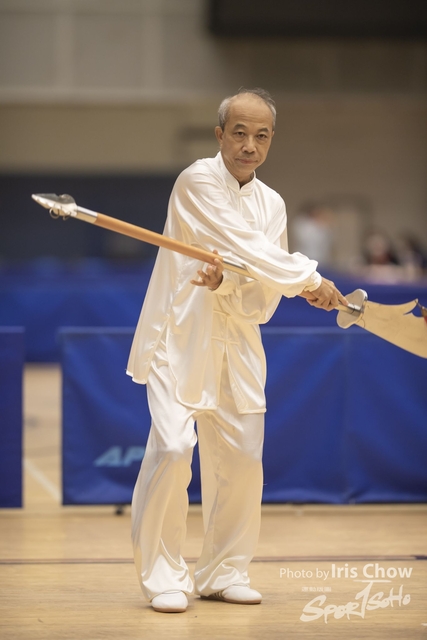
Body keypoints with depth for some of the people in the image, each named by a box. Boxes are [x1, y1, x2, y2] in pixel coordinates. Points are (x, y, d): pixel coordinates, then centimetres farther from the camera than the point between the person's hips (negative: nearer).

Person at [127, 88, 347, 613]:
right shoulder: (197, 181, -11)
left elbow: (263, 300, 0)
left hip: (236, 344, 6)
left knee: (242, 460, 4)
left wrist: (224, 282, -19)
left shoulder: (272, 205, 6)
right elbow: (251, 252, -18)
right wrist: (311, 282, -12)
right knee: (172, 449, -17)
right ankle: (163, 575, -4)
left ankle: (222, 572, 20)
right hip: (180, 336, -6)